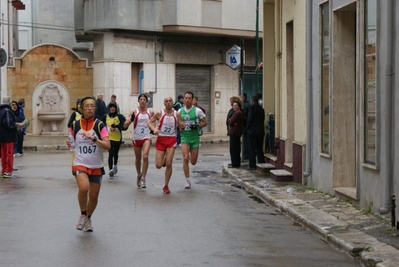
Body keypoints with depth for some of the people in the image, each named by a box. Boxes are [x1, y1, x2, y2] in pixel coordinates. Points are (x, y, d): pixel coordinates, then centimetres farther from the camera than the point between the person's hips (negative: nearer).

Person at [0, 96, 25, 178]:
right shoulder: (7, 111, -17)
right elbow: (9, 124, -23)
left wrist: (16, 125, 15)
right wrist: (18, 125, -9)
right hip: (8, 137, -9)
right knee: (9, 154, -2)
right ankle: (8, 172, -1)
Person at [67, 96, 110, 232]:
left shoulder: (99, 125, -5)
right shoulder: (75, 125, 0)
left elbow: (108, 146, -13)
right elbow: (71, 143, 16)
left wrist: (93, 138, -25)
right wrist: (69, 144, -7)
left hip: (96, 166, 1)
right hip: (79, 164, -1)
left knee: (94, 196, 8)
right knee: (83, 187, -28)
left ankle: (88, 218, 38)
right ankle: (83, 215, -2)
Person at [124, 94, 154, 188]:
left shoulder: (151, 112, 3)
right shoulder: (134, 112, -2)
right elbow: (125, 126, -6)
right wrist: (129, 120, -25)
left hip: (146, 137, -1)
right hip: (136, 138, 1)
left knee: (145, 156, -20)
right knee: (138, 158, 13)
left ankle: (143, 178, -15)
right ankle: (139, 175, 38)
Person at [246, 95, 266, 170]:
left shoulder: (252, 107, -10)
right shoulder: (261, 109, 11)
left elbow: (250, 119, -13)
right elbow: (263, 119, 13)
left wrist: (248, 128, 0)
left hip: (253, 131, -7)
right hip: (261, 131, 7)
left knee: (252, 149, -2)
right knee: (259, 149, 11)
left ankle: (252, 165, -3)